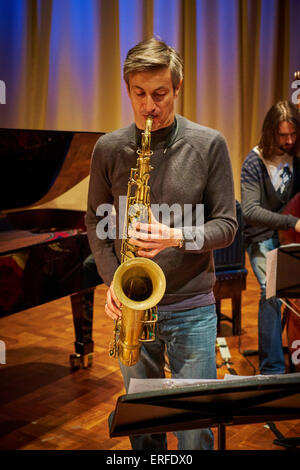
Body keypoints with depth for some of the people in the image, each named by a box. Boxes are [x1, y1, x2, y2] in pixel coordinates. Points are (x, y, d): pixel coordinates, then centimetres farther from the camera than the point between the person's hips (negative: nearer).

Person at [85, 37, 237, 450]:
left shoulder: (209, 145, -6)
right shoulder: (108, 148, 1)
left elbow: (227, 224, -4)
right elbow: (95, 219, 7)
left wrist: (178, 238, -22)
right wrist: (111, 279, -6)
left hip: (192, 308, -2)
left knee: (195, 426, 7)